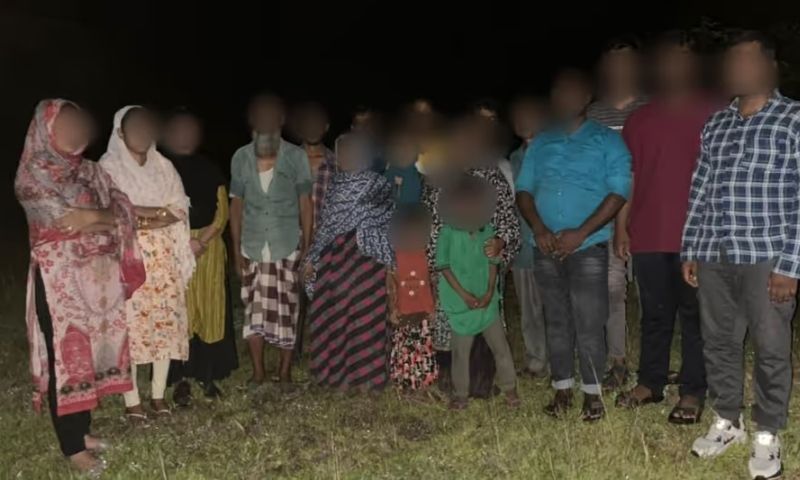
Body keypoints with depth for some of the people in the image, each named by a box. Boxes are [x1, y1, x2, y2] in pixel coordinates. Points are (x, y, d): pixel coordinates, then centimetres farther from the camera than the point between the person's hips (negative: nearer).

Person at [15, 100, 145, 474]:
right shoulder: (34, 174, -8)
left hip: (97, 276, 6)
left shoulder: (88, 170, 11)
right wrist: (103, 216, -8)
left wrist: (91, 217, -16)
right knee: (65, 355, 1)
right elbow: (66, 219, -18)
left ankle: (81, 429, 28)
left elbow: (123, 208, 0)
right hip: (59, 278, -6)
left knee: (90, 350, 13)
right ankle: (72, 446, 12)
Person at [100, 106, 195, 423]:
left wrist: (141, 219, -13)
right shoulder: (108, 168, -5)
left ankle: (158, 394, 20)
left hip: (164, 259, 4)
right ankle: (132, 400, 11)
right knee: (129, 327, 0)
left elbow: (181, 209, 0)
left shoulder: (163, 166, 6)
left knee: (166, 324, 6)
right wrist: (160, 212, -11)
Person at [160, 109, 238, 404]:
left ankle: (207, 375, 14)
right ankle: (179, 379, 5)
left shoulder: (209, 169, 11)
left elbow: (222, 211, 5)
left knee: (209, 311, 4)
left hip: (209, 248, 3)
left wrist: (202, 241, -10)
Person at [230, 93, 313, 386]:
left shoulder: (296, 157, -3)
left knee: (287, 309, 3)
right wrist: (236, 249, 2)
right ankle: (258, 372, 13)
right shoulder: (241, 158, 3)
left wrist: (306, 246, -4)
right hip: (253, 247, 2)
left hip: (287, 246, -1)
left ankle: (285, 372, 15)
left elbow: (305, 203, 0)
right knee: (254, 308, 3)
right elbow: (236, 204, 6)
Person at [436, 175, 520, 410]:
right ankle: (460, 393, 25)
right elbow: (443, 266, -11)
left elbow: (493, 262, 1)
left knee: (500, 345, 9)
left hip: (487, 300, 3)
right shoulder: (448, 233, -13)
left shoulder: (487, 230, -4)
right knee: (461, 349, 9)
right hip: (461, 302, -2)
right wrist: (464, 295, -13)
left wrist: (490, 292, -9)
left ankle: (509, 386, 26)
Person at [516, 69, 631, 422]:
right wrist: (539, 229, -9)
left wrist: (581, 233, -16)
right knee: (557, 322, 9)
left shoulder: (607, 140, 1)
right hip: (546, 249, 4)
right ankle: (562, 390, 19)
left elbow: (618, 192, -8)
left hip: (588, 247, -4)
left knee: (589, 324, -3)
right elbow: (524, 189, 9)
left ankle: (592, 394, 10)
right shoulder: (539, 143, 13)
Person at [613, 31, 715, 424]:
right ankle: (650, 383, 24)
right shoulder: (640, 119, 12)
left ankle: (692, 393, 12)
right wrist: (621, 226, 6)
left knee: (693, 314, 4)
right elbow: (628, 177, 11)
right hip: (647, 235, 3)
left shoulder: (711, 115, 3)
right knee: (654, 313, 13)